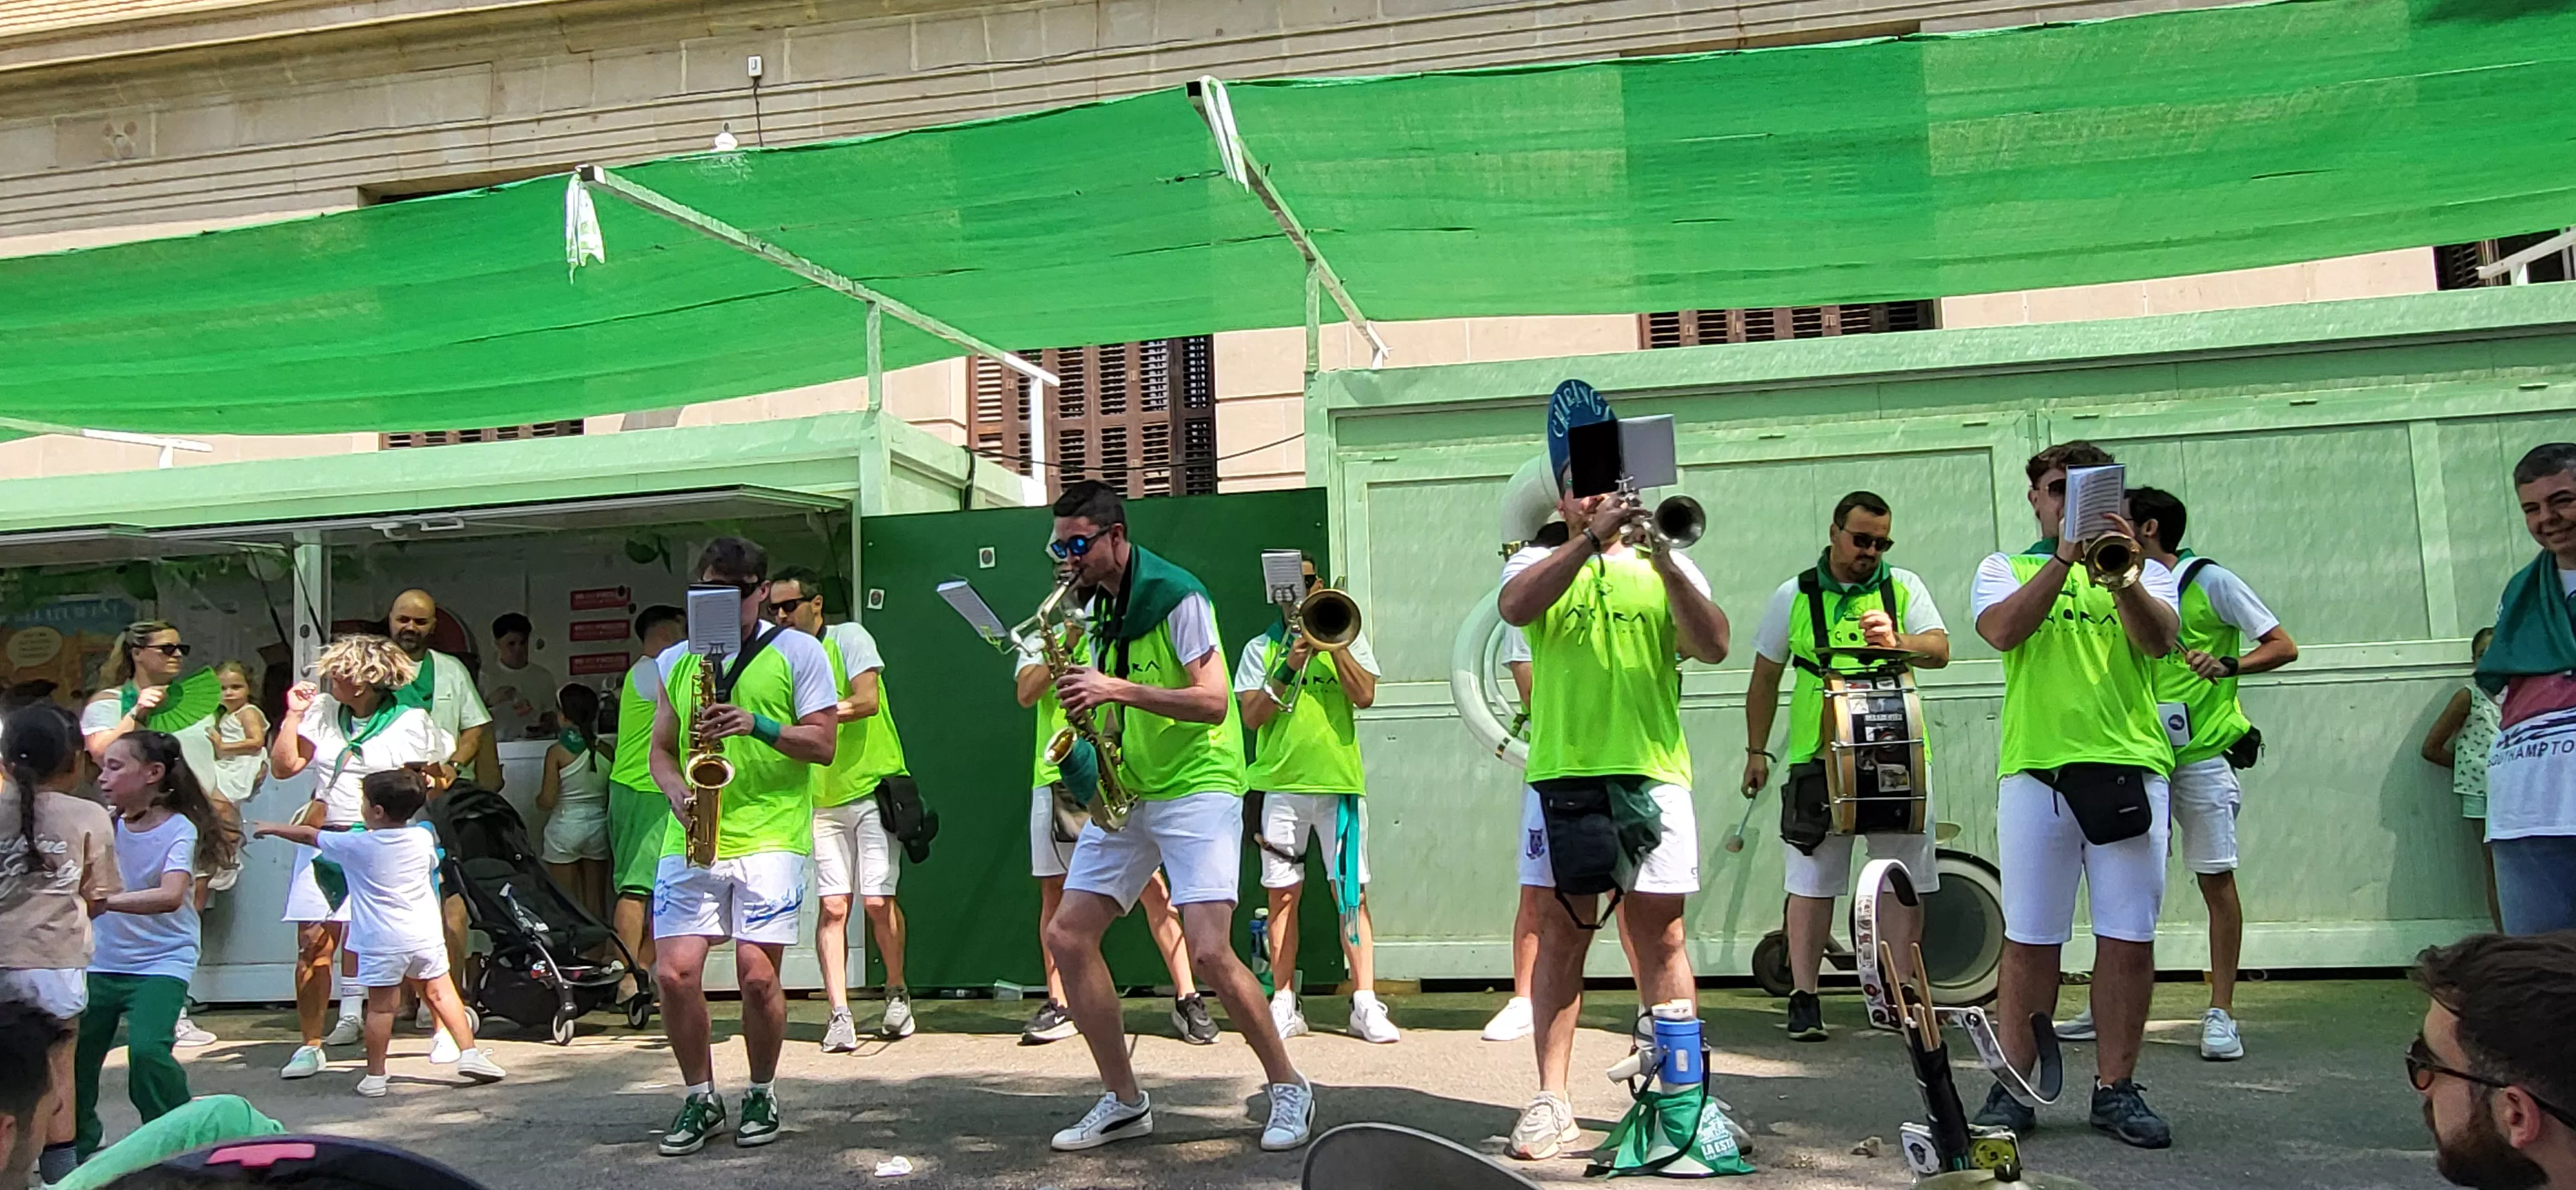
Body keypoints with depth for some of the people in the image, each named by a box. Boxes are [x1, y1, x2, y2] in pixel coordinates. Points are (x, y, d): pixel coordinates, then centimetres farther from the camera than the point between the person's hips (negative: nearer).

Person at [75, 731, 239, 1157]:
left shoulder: (180, 830, -15)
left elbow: (170, 896, -30)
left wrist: (105, 902, -41)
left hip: (162, 960, -6)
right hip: (104, 960, 6)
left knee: (147, 1049, -21)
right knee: (71, 1054, 7)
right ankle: (78, 1147, 32)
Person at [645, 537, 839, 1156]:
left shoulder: (798, 651, 4)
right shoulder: (675, 660, 15)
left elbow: (823, 743, -1)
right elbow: (661, 749, 17)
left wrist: (757, 724, -16)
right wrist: (678, 793, -3)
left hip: (770, 838, -3)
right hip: (690, 840, 4)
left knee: (757, 973, -7)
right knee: (673, 971, -5)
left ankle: (762, 1095, 16)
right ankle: (700, 1098, 15)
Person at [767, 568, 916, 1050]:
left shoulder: (849, 638, -3)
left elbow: (867, 702, -16)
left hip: (872, 787, -4)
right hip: (822, 798, 4)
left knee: (877, 900, -6)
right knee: (832, 905, -5)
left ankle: (897, 994, 16)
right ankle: (839, 1014, -6)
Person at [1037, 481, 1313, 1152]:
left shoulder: (1177, 597, -11)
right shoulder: (1097, 608, 12)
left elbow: (1213, 702, -18)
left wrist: (1118, 689, -24)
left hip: (1196, 788, -8)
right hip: (1125, 793, 8)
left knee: (1209, 952, -18)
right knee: (1066, 935, 1)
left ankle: (1289, 1089, 3)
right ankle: (1125, 1101, 12)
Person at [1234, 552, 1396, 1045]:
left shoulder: (1346, 638, 12)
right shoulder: (1260, 649, 11)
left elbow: (1365, 695, -3)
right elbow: (1251, 716, 0)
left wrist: (1333, 644, -8)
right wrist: (1288, 668, -10)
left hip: (1339, 782, -1)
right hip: (1279, 784, 1)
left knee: (1352, 893, -4)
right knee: (1282, 895, 3)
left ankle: (1366, 1004, -2)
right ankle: (1285, 1003, 10)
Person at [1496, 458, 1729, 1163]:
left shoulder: (1666, 568, 13)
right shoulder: (1538, 563, 12)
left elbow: (1713, 647, -3)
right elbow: (1516, 609, -12)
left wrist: (1664, 563, -16)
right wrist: (1591, 538, -20)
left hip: (1652, 773, 0)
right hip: (1561, 773, 0)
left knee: (1660, 938, 2)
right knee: (1561, 935, 2)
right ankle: (1552, 1100, 7)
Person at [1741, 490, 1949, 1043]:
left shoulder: (1905, 588, 8)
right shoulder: (1795, 596, 7)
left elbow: (1940, 649, -5)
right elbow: (1765, 678, 12)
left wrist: (1896, 641, -25)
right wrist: (1757, 750, 9)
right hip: (1817, 756, -1)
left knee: (1904, 878, 3)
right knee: (1812, 879, 1)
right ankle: (1804, 997, 8)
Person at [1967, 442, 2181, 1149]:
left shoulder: (2141, 568, 15)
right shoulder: (2006, 569, 13)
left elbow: (2159, 640, -5)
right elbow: (2003, 632, -8)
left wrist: (2122, 579, -24)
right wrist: (2064, 559, -17)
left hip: (2130, 765, 1)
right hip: (2035, 770, -1)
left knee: (2130, 938, 2)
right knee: (2029, 938, 1)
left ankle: (2116, 1089, 12)